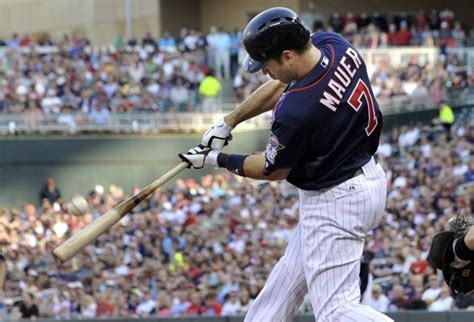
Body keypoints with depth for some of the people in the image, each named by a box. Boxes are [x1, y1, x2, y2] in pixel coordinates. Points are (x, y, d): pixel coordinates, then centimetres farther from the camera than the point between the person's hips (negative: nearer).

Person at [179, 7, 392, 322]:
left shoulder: (295, 112, -30)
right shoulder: (332, 44, -8)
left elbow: (274, 170, -9)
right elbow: (280, 86, 11)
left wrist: (217, 160, 4)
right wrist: (228, 122, 12)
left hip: (336, 200, -10)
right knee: (289, 275, 21)